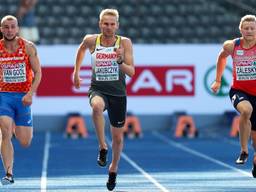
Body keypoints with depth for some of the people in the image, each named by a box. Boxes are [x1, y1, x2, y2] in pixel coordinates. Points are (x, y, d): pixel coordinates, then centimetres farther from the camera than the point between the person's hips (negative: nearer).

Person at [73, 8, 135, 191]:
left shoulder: (125, 42, -7)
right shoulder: (91, 40, -5)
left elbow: (131, 72, -11)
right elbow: (81, 49, 20)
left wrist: (120, 61, -30)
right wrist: (76, 72, 21)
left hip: (118, 93, 1)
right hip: (98, 89, -1)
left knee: (118, 137, 10)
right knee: (97, 106, -39)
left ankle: (113, 168, 35)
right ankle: (102, 147, -29)